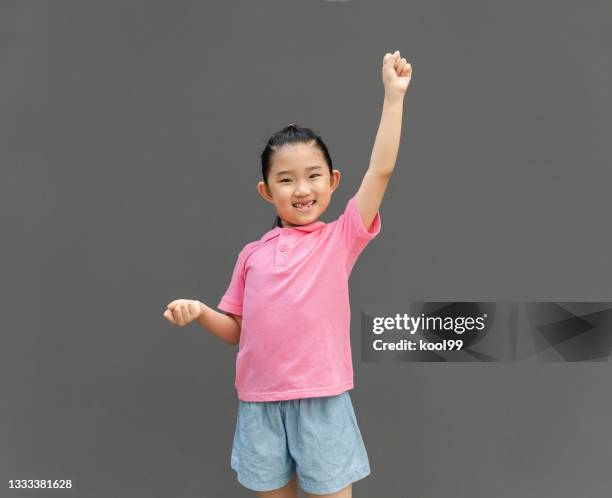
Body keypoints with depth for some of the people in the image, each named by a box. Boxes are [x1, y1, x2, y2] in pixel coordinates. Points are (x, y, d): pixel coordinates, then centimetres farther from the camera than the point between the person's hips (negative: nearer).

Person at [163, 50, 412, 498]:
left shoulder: (341, 238, -2)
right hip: (261, 402, 3)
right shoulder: (252, 254, 6)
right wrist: (199, 311, -6)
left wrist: (394, 95, -12)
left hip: (321, 401, -2)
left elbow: (381, 170, -11)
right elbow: (237, 330, 12)